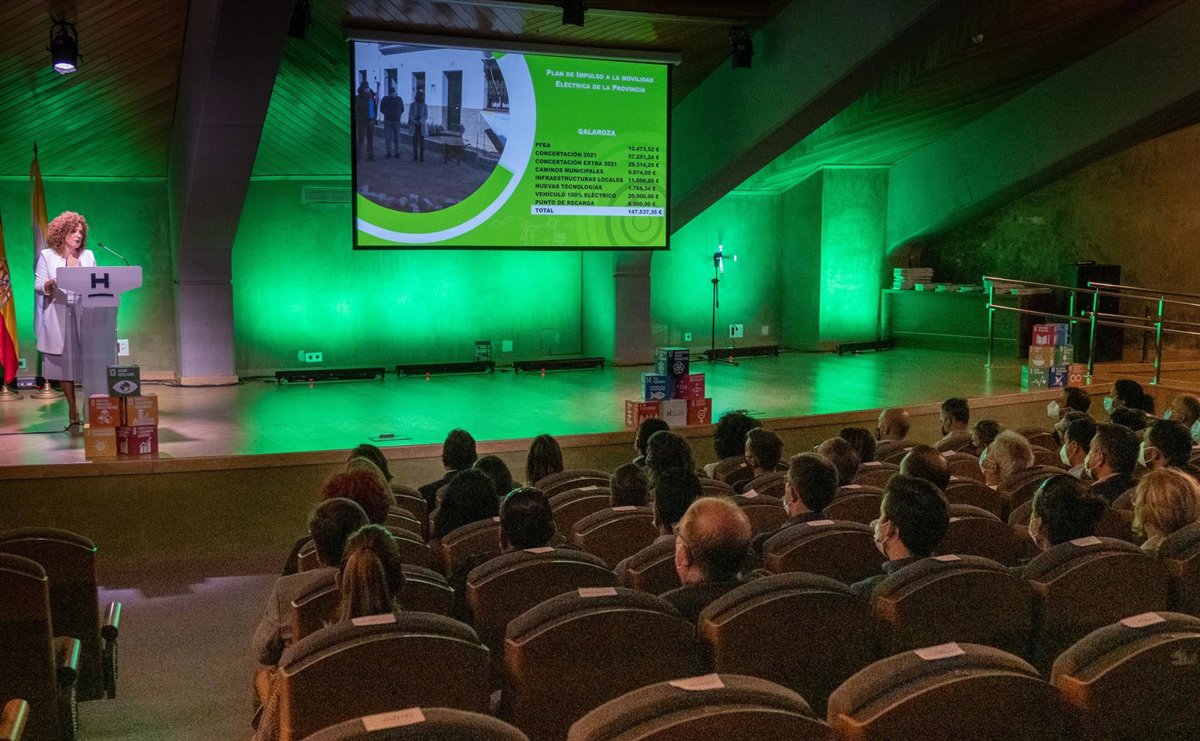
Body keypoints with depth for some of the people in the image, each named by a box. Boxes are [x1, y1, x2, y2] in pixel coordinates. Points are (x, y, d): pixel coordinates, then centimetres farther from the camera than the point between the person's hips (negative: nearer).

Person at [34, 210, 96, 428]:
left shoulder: (88, 255, 14)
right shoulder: (46, 256, 6)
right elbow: (38, 285, 1)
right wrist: (52, 283, -20)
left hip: (84, 316, 1)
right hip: (58, 318, -1)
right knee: (63, 363, 1)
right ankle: (72, 410, 9)